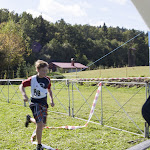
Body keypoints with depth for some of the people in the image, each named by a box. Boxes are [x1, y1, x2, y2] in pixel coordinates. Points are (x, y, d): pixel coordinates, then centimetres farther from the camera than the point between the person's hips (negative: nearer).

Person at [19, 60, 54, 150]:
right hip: (35, 103, -5)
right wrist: (24, 95, -16)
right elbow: (22, 86, 0)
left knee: (43, 124, 12)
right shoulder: (32, 79, -12)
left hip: (44, 103, 5)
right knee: (40, 124, -16)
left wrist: (52, 100, 6)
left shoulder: (47, 80, -1)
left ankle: (29, 119, 42)